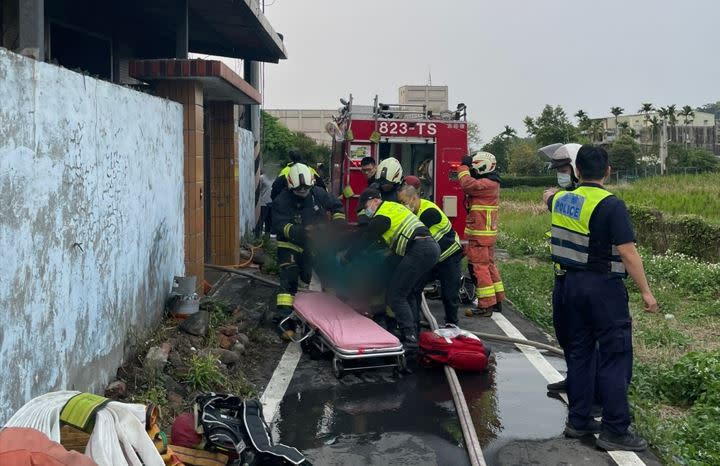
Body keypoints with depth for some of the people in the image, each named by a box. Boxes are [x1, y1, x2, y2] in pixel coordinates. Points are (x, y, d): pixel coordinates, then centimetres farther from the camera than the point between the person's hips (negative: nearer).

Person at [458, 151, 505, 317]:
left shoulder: (487, 184, -18)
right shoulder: (490, 182, 15)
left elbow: (468, 185, -30)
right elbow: (471, 187, 20)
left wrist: (463, 167, -16)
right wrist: (465, 168, 11)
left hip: (480, 234, -11)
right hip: (488, 232, 11)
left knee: (478, 267, -7)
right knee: (488, 265, 17)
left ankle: (485, 306, -5)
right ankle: (497, 301, 25)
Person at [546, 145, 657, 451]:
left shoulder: (563, 200, 4)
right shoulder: (611, 205, -16)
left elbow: (549, 199, 31)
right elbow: (628, 253, -18)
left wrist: (552, 194, 53)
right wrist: (645, 291, -11)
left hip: (573, 283, 7)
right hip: (604, 288, -7)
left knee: (579, 352, 14)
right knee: (615, 357, -1)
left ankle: (578, 420, 22)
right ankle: (614, 431, 3)